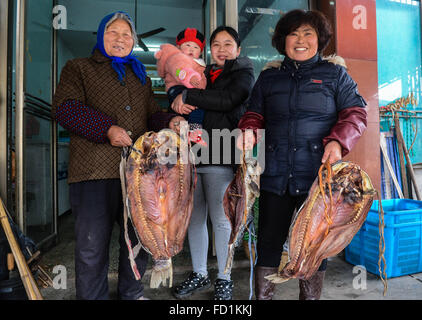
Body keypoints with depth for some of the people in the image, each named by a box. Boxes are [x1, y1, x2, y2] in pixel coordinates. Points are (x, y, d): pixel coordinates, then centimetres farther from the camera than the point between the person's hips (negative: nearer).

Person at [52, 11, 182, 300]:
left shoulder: (140, 76, 26)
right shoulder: (79, 68, 13)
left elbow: (154, 114, 20)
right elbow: (64, 107, -3)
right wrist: (107, 128, -16)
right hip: (96, 170, -4)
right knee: (92, 245, 0)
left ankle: (132, 293, 32)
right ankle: (92, 297, 22)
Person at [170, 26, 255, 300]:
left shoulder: (244, 74, 6)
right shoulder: (203, 74, 23)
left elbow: (226, 100, -14)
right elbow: (179, 98, 20)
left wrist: (187, 96, -9)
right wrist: (179, 105, -4)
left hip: (220, 155, -5)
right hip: (193, 153, 6)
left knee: (220, 218, 0)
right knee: (194, 217, 9)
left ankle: (224, 279, 18)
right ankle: (200, 275, 26)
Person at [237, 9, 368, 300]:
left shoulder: (335, 74, 11)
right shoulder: (268, 78, 17)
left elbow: (356, 113, 5)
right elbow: (255, 113, 16)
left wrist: (338, 141, -14)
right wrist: (249, 130, -7)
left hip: (319, 175, -1)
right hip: (275, 175, 2)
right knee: (268, 240, 7)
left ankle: (311, 295, 29)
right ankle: (263, 295, 26)